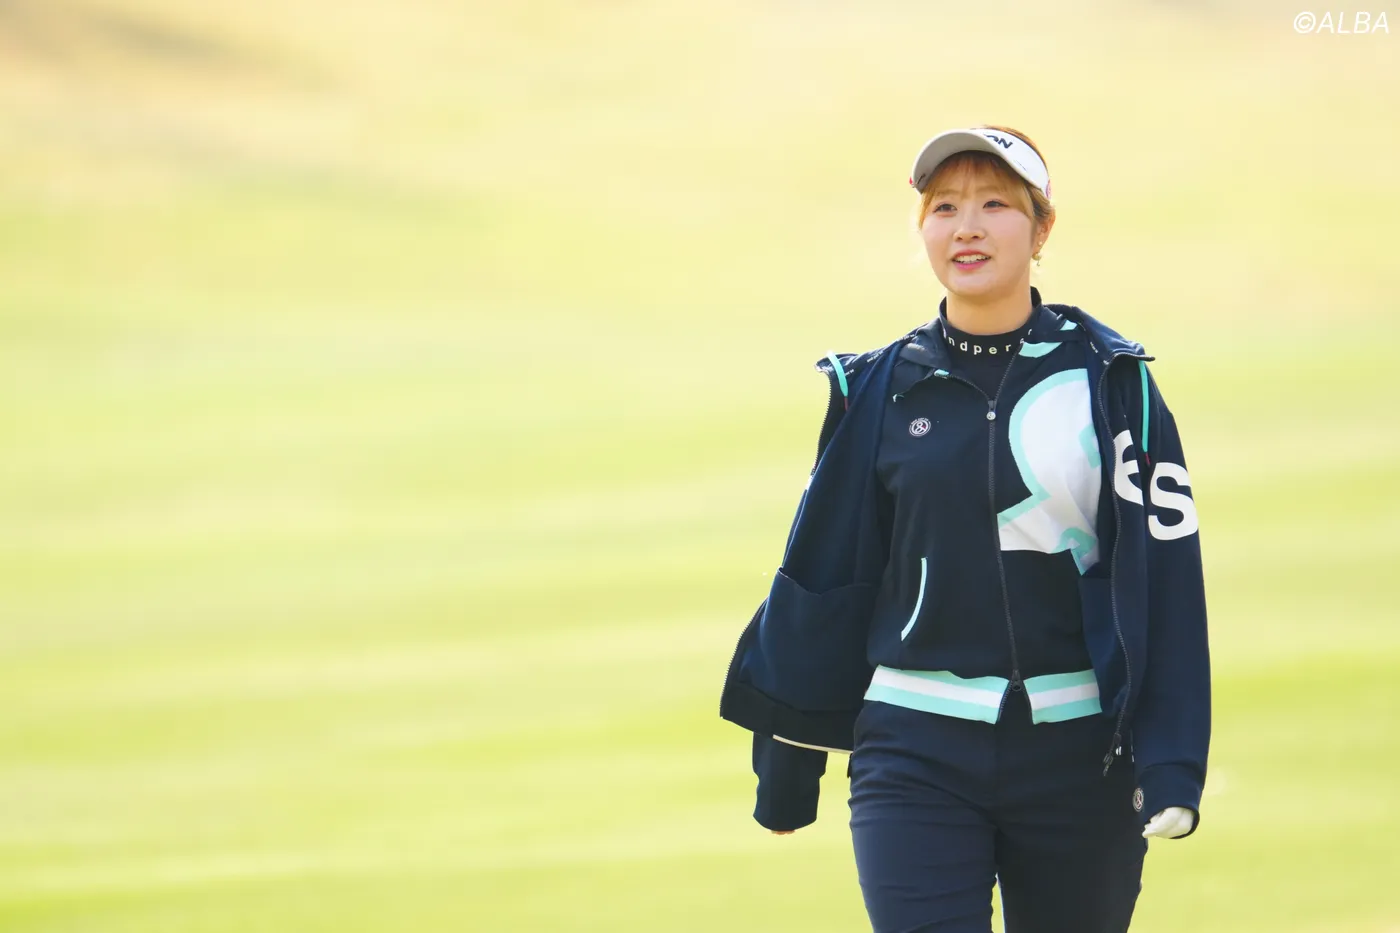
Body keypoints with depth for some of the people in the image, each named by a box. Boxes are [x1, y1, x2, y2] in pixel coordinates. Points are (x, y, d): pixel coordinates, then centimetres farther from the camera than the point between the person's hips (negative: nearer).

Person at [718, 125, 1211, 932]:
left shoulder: (1109, 380, 0)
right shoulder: (882, 389, 5)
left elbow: (1165, 569, -4)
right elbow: (825, 574, 11)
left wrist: (1172, 766, -12)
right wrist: (789, 761, 13)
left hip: (1078, 752, 0)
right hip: (917, 752, 1)